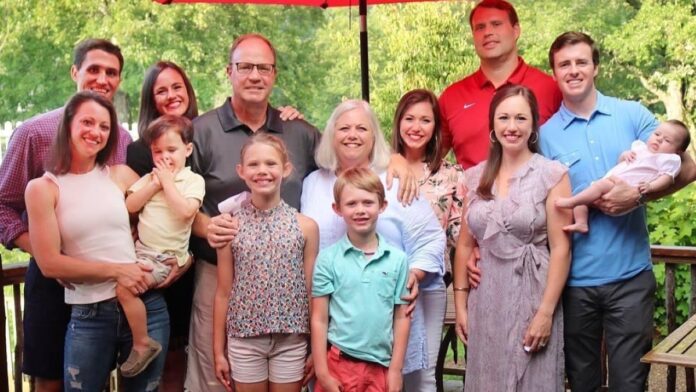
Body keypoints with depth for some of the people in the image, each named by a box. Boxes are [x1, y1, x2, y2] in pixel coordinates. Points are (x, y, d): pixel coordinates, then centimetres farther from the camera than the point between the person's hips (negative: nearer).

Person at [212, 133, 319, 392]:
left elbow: (311, 291, 2)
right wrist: (219, 351, 4)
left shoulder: (305, 226, -2)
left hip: (291, 341, 0)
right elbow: (223, 293, 3)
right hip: (244, 340, 0)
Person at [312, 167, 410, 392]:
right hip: (339, 364, -1)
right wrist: (322, 373, -5)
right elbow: (319, 319, -2)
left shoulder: (397, 259, 0)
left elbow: (401, 318, 5)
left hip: (381, 366, 2)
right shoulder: (328, 259, -4)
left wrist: (396, 369, 2)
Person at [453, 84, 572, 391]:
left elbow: (560, 248, -8)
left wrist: (546, 311, -13)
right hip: (485, 299, 4)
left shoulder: (552, 174, -6)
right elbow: (465, 244, 10)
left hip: (532, 297, -4)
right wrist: (460, 302, 7)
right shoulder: (476, 177, 7)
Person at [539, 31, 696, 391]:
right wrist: (584, 205, -16)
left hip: (630, 274, 0)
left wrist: (639, 195, -15)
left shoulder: (633, 115, 2)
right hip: (574, 279, 1)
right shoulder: (545, 135, 1)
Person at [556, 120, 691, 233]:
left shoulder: (669, 159, 7)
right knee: (581, 195, -4)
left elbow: (667, 177, -7)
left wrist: (650, 186, -24)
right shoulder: (641, 147, 29)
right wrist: (625, 154, 11)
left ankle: (571, 201, -31)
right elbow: (620, 161, 34)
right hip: (609, 183, 9)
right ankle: (581, 223, -12)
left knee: (602, 184, -33)